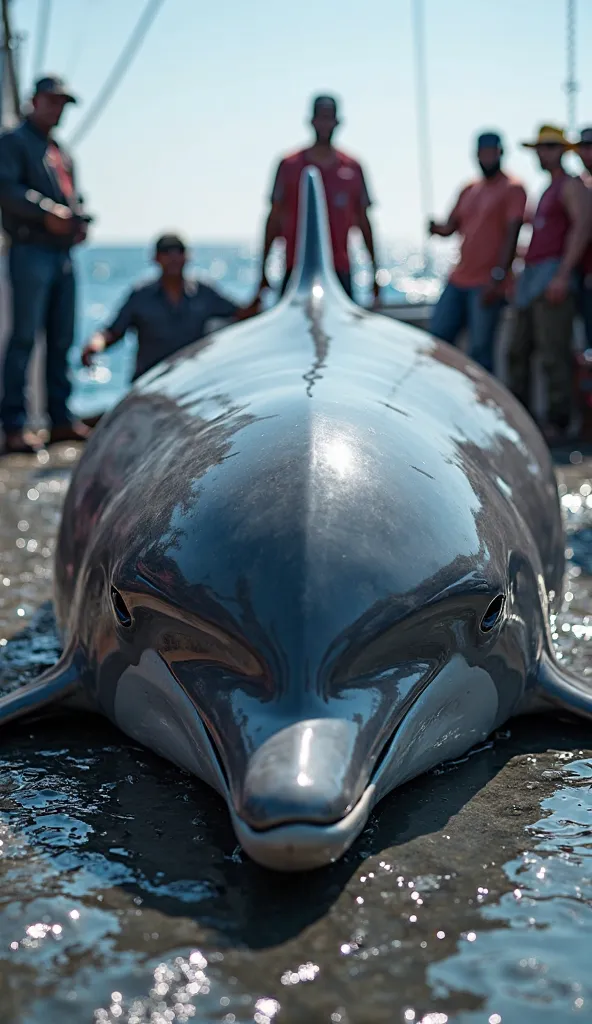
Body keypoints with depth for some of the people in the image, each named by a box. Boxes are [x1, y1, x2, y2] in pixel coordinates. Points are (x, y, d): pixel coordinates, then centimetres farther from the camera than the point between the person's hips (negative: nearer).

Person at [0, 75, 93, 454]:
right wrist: (47, 213, -22)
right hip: (32, 251, -8)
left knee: (62, 338, 9)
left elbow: (74, 195, 24)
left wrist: (82, 220, 2)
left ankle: (61, 418, 15)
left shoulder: (61, 152, 24)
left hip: (64, 253, 8)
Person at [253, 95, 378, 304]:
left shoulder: (352, 169, 8)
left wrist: (374, 270, 10)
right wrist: (263, 270, 3)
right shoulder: (290, 166, 3)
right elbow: (275, 218, 6)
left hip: (339, 270, 2)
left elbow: (363, 221, 12)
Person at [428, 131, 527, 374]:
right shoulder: (468, 190, 18)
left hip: (487, 284, -7)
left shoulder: (512, 189, -3)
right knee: (438, 338, 6)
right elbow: (451, 227, 20)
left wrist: (497, 277, -20)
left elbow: (512, 235, -12)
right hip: (458, 281, 7)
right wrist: (435, 227, -5)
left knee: (479, 350, -9)